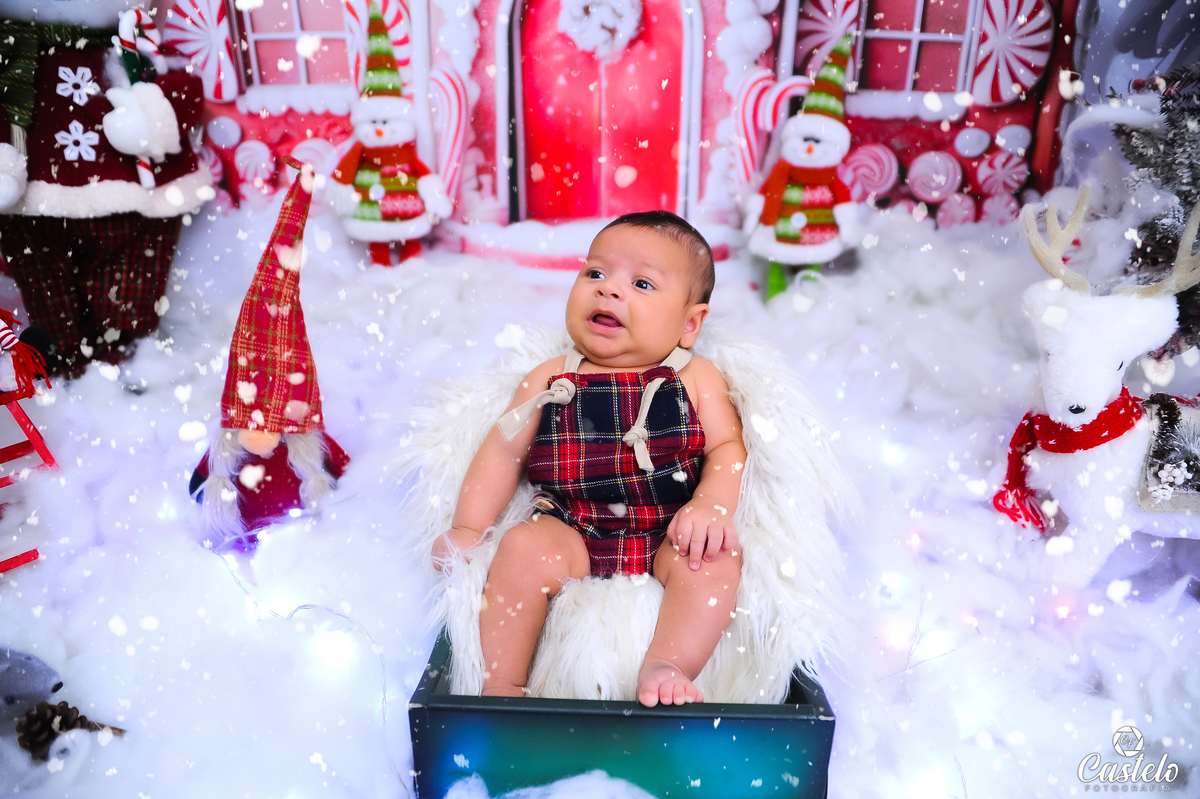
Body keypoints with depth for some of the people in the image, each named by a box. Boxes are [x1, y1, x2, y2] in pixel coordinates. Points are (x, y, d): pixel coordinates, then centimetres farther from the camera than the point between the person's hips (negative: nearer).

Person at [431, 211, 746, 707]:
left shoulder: (697, 379, 4)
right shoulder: (550, 379, 7)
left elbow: (728, 447, -2)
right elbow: (504, 450, 5)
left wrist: (712, 506, -23)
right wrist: (467, 528, -4)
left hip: (667, 541, 0)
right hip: (573, 539, 1)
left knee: (716, 552, -27)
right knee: (523, 547, -25)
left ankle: (668, 669, -26)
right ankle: (500, 686, -15)